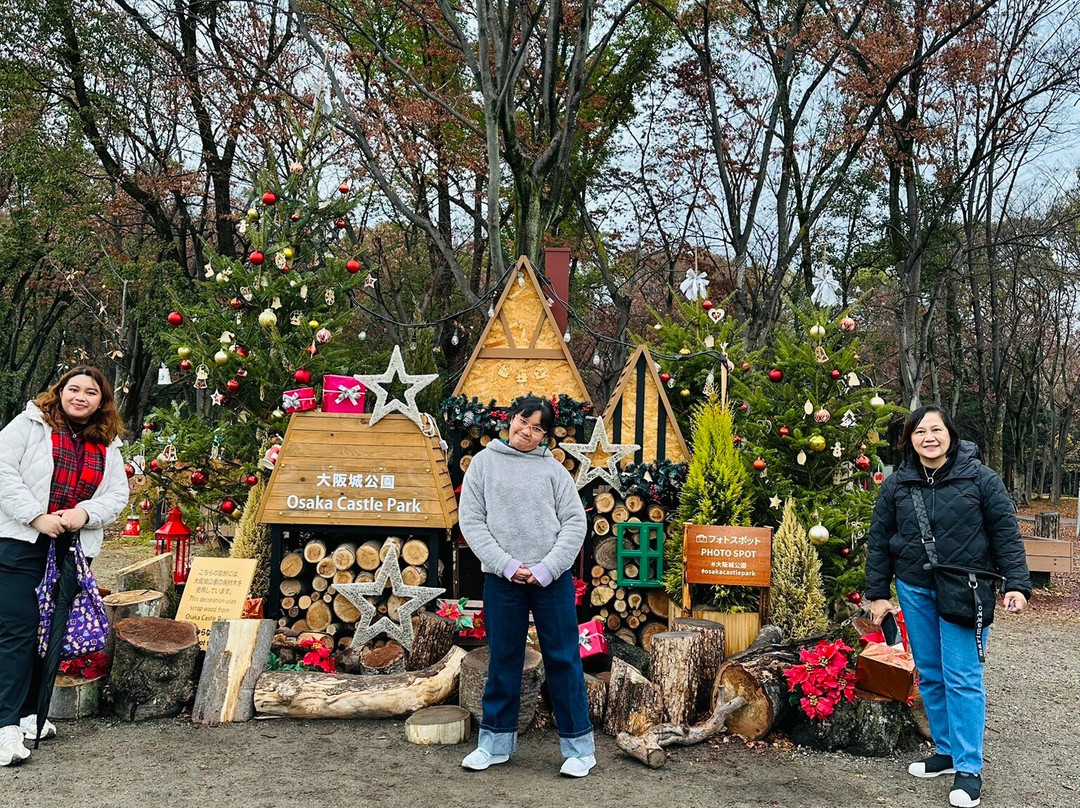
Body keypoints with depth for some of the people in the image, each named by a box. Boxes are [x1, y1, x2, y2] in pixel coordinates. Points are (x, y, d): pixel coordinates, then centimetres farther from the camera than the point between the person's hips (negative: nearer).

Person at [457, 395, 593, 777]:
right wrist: (506, 565, -10)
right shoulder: (484, 463, 5)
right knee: (503, 659, 11)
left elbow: (575, 522, 1)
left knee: (563, 658, 4)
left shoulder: (553, 469, 5)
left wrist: (547, 568, -10)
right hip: (501, 577, 1)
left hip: (552, 578, 0)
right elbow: (471, 520, 0)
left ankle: (578, 745, 14)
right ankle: (496, 741, 25)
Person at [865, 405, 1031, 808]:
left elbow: (1006, 534, -3)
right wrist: (878, 593, 5)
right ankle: (945, 750, 26)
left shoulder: (980, 479, -5)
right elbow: (879, 540, 7)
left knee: (962, 678, -6)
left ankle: (968, 768, 3)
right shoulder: (896, 485, 3)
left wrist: (1017, 585, -9)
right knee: (929, 675, 12)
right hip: (915, 592, 4)